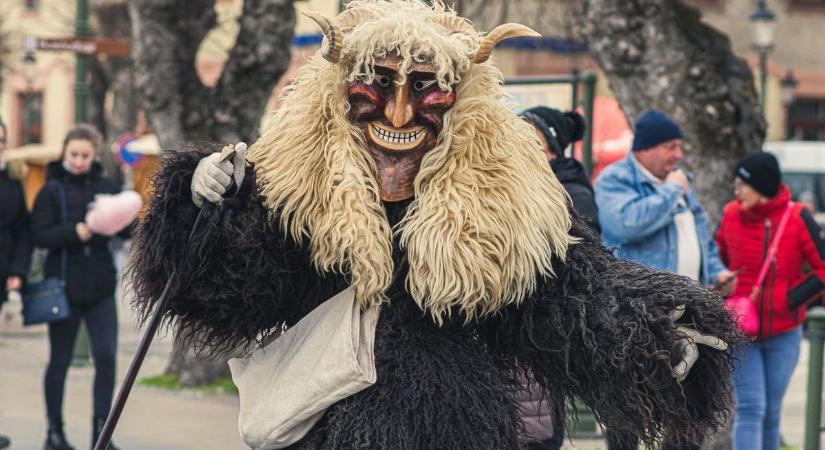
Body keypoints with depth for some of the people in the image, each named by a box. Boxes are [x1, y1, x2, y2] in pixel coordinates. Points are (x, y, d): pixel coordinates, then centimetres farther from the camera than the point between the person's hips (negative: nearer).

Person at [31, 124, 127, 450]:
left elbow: (128, 230, 4)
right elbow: (39, 236, -9)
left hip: (100, 288, 2)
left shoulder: (107, 188, 5)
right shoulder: (52, 190, -2)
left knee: (106, 357, -4)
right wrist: (74, 232, -23)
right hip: (64, 286, -2)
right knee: (59, 360, 7)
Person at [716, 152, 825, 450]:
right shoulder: (732, 215, -5)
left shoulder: (797, 219, -10)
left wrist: (791, 298, -13)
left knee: (771, 412, 10)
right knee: (750, 409, -10)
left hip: (784, 334, 0)